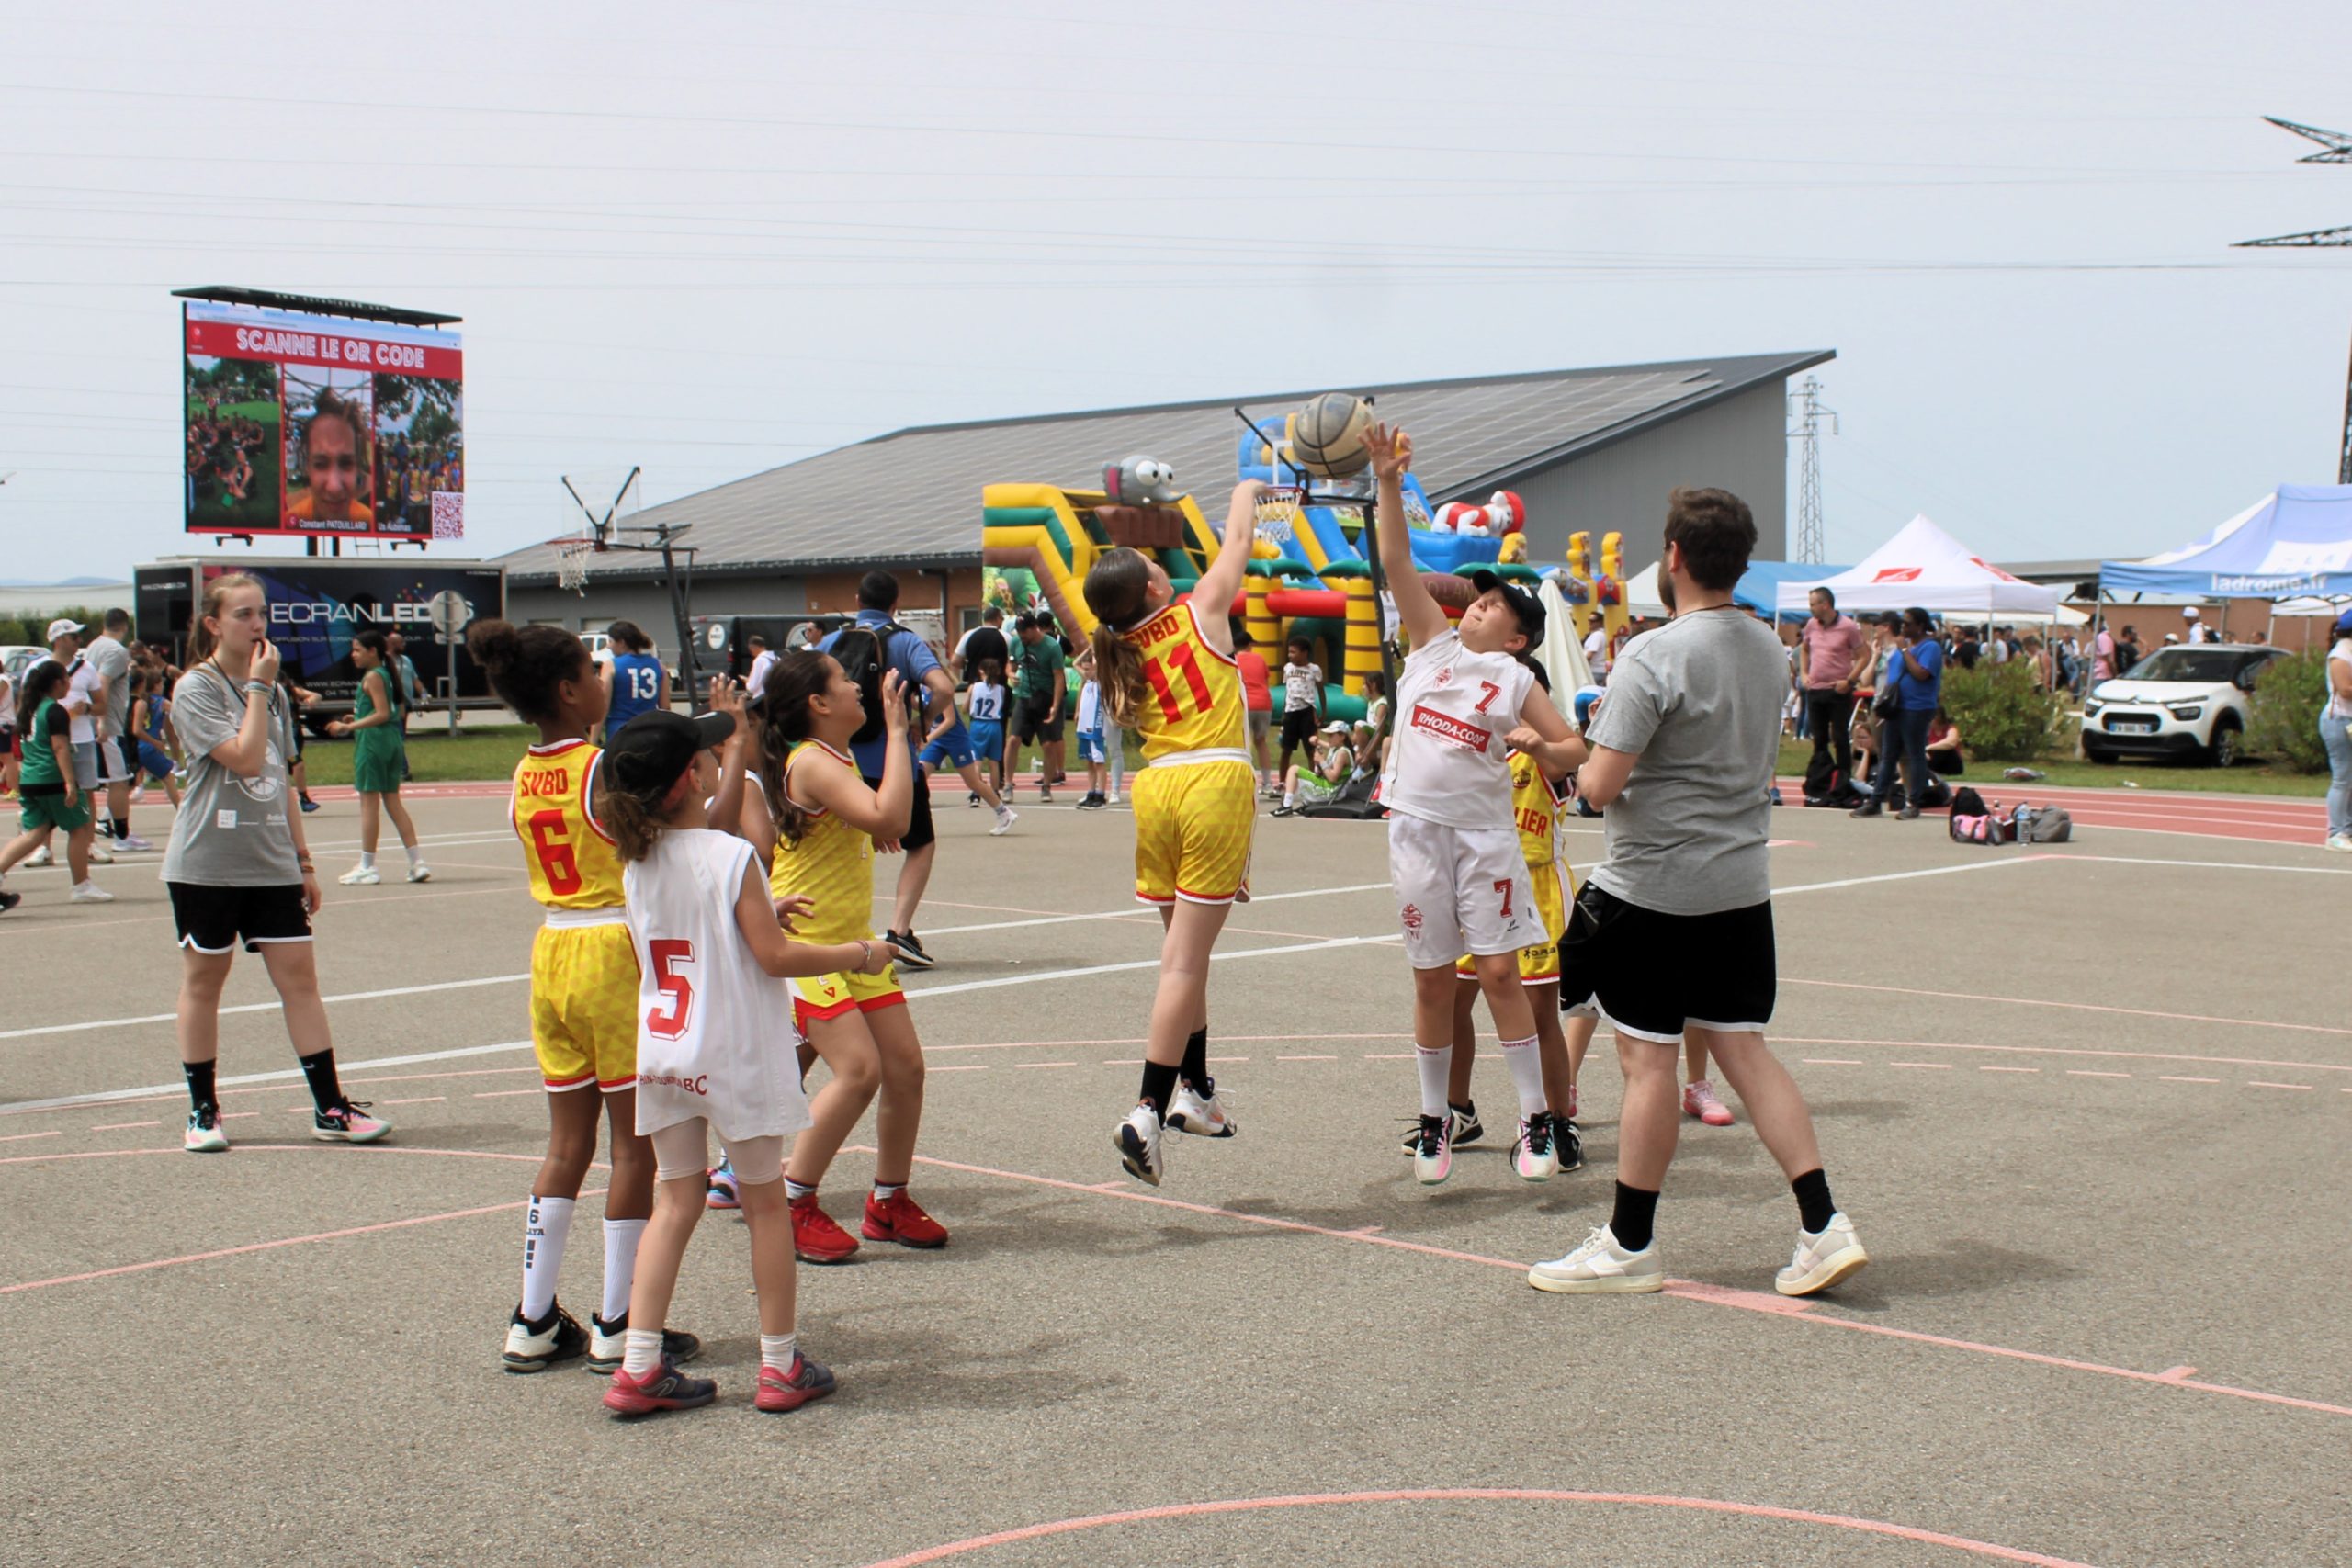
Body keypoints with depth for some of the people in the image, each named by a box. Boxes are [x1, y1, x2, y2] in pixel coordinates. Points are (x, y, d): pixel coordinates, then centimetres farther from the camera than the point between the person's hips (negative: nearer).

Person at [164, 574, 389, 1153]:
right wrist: (258, 687, -15)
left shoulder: (272, 691, 12)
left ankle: (330, 1108, 3)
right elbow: (245, 759, -21)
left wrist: (302, 860, 17)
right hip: (207, 864, -5)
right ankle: (202, 1111, 17)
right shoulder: (196, 689, -8)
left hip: (271, 862, 5)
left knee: (300, 977, 1)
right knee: (204, 981, 6)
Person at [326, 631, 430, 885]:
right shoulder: (386, 674, 14)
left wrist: (348, 727, -17)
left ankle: (367, 867, 2)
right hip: (392, 740, 9)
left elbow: (382, 714, -18)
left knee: (369, 802, -2)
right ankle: (417, 862, 7)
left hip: (372, 740, -9)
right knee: (393, 802, 11)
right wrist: (356, 720, 15)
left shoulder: (372, 677, -11)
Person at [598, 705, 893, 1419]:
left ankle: (639, 1367, 8)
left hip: (662, 1057, 6)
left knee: (675, 1202, 12)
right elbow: (776, 957, -16)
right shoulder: (731, 857, -16)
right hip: (734, 1057, -5)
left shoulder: (637, 862, 3)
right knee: (765, 1202, 8)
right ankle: (781, 1366, 15)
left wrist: (764, 912, 21)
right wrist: (857, 955, -3)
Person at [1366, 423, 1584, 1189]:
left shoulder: (1518, 681, 4)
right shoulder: (1435, 643, 8)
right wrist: (1389, 483, -5)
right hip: (1416, 826, 2)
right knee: (1432, 980, 7)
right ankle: (1435, 1121, 16)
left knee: (1499, 972, -2)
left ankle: (1536, 1120, 6)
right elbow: (1397, 564, 3)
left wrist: (1541, 747, -17)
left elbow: (1574, 746, 4)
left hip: (1484, 831, -2)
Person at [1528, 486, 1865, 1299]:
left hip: (1654, 888, -7)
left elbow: (1603, 782, -21)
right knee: (1744, 1049, 11)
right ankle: (1823, 1226, 6)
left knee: (1648, 1060, 1)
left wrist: (1575, 767, 1)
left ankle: (1630, 1245, 11)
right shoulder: (1767, 648, 6)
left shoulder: (1653, 657, -18)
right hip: (1741, 886, 7)